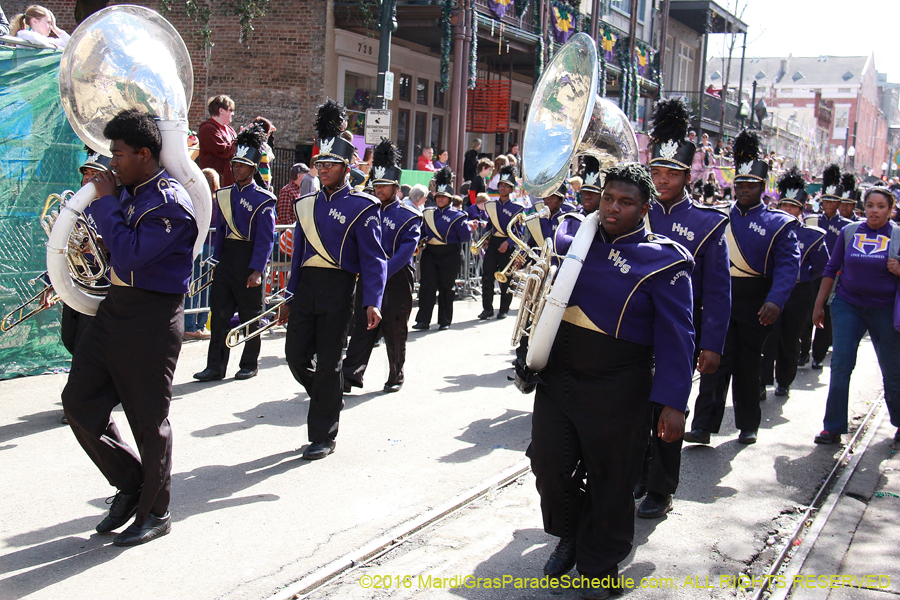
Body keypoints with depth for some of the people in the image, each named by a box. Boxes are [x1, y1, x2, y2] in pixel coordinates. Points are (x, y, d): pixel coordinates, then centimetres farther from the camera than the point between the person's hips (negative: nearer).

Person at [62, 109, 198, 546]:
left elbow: (130, 255, -27)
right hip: (114, 309, 9)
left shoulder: (171, 203, -17)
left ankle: (154, 512, 20)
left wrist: (105, 202, -17)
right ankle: (130, 484, 25)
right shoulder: (129, 194, 11)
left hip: (152, 318, -9)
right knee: (79, 400, 9)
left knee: (149, 419, 3)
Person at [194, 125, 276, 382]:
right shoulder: (224, 195, 10)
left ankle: (250, 364, 17)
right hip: (226, 257, 5)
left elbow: (265, 239, -11)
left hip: (249, 260, -5)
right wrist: (216, 262, 9)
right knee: (219, 312, 1)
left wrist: (257, 270, -17)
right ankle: (216, 366, 5)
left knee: (250, 314, 5)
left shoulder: (262, 199, -7)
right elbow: (220, 230, 14)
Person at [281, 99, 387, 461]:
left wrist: (372, 302, -18)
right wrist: (290, 298, 14)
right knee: (296, 356, 3)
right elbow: (298, 253, 16)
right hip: (305, 287, 5)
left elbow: (374, 258, -8)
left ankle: (323, 437, 11)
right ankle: (329, 398, 32)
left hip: (337, 290, -5)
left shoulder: (361, 207, -5)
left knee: (328, 363, 0)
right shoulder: (306, 204, 12)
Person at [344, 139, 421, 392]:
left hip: (396, 278, -3)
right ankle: (351, 375, -3)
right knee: (362, 326, -1)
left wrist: (383, 272, -27)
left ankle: (396, 376, 20)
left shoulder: (409, 216, -5)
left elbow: (407, 250, -16)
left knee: (394, 330, 6)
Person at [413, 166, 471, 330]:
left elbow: (466, 236, -6)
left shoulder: (456, 215, -3)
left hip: (449, 255, -3)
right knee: (427, 285, -6)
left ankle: (445, 321, 14)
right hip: (429, 253, 3)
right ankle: (423, 321, -4)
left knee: (446, 288, 4)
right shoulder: (427, 213, 10)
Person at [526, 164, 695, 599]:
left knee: (609, 481, 6)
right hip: (559, 376, 4)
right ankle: (569, 537, 34)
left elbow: (675, 337, -11)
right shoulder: (576, 241, 6)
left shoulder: (663, 262, -9)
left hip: (617, 393, -4)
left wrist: (673, 403, -16)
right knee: (549, 464, 6)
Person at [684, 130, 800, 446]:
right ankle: (703, 426, -8)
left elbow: (788, 264, -11)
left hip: (755, 303, -1)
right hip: (720, 298, 1)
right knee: (716, 362, -6)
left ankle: (748, 425, 23)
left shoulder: (779, 223, -1)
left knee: (748, 365, 10)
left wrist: (775, 301, -26)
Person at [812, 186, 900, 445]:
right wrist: (819, 305, 6)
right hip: (848, 305, 1)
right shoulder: (849, 232, 1)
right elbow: (832, 269, 7)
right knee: (840, 365, -7)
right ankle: (833, 427, -1)